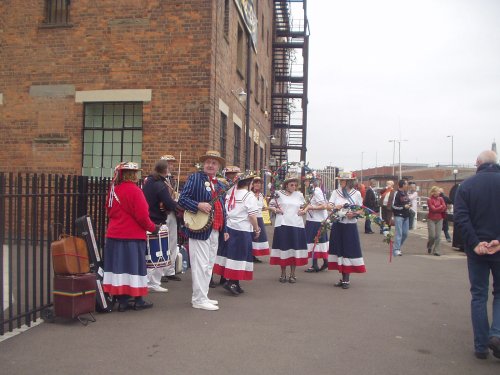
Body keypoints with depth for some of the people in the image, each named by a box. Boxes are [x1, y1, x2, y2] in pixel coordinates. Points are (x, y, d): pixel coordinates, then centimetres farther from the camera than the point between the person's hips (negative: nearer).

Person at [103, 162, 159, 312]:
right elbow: (142, 216, -16)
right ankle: (138, 300, 13)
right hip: (133, 237, -6)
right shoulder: (134, 190, -14)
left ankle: (122, 301, 14)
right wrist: (153, 228, -1)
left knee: (119, 267, 8)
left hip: (114, 235, 6)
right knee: (134, 267, 4)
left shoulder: (114, 189, 6)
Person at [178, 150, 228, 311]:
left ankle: (202, 296, 24)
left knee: (209, 265, 13)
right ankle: (199, 299, 2)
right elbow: (182, 199, -10)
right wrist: (199, 205, -25)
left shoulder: (220, 185, 18)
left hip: (215, 231, 8)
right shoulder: (195, 178, -3)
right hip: (200, 229, -8)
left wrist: (224, 230, 19)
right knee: (201, 265, -6)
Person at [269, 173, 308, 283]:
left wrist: (303, 211, 1)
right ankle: (283, 274, 16)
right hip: (282, 224, -2)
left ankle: (292, 274, 14)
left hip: (296, 225, 2)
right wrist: (275, 210, -13)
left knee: (295, 248, 2)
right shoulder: (279, 194, 3)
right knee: (283, 247, 1)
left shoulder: (299, 195, 12)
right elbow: (270, 205, 6)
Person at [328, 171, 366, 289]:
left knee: (349, 250, -2)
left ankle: (347, 279, 6)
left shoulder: (356, 194, 1)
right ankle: (343, 278, 16)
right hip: (337, 225, 3)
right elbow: (329, 206, -1)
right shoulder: (336, 192, 7)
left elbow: (361, 210, 4)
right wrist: (335, 207, -23)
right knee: (339, 249, 5)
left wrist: (354, 214, -16)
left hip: (350, 226, -2)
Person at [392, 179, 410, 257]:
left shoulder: (405, 193, 12)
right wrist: (404, 207, -17)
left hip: (406, 216, 8)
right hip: (399, 216, -8)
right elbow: (394, 206, -17)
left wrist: (408, 205, 6)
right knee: (399, 233, -9)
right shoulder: (396, 194, -13)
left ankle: (398, 246, 26)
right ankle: (396, 250, -5)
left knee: (405, 233, 10)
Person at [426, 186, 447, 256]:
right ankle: (429, 247, 23)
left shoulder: (441, 199, 8)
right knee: (432, 236, -5)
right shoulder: (429, 199, -5)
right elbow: (433, 209, -14)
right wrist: (441, 207, -5)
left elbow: (444, 208, -3)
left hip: (439, 219, 3)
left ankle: (436, 251, 7)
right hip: (431, 219, -3)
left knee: (438, 236, 0)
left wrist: (437, 209, -13)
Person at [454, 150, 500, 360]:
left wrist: (474, 243, -13)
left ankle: (481, 346, 12)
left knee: (478, 295, 10)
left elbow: (460, 217, -12)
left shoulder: (467, 185, -2)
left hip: (476, 249, 1)